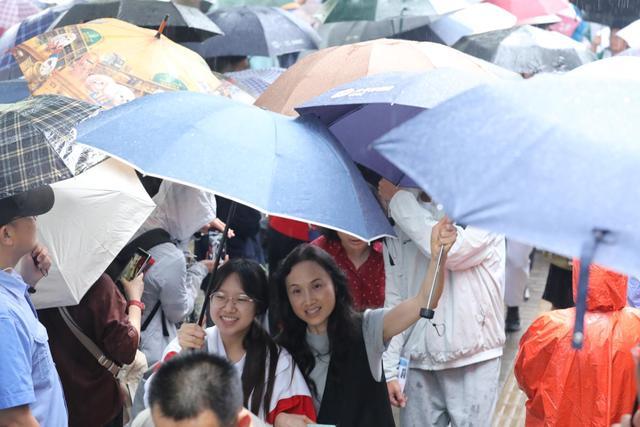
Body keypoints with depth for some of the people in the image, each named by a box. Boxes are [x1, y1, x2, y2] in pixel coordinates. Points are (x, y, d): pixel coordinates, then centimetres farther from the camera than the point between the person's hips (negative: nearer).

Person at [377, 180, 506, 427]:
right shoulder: (399, 226, 8)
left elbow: (450, 251, -22)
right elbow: (394, 300, 8)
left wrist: (398, 199, -12)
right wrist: (389, 370, 1)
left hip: (474, 360, -3)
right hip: (419, 361, 3)